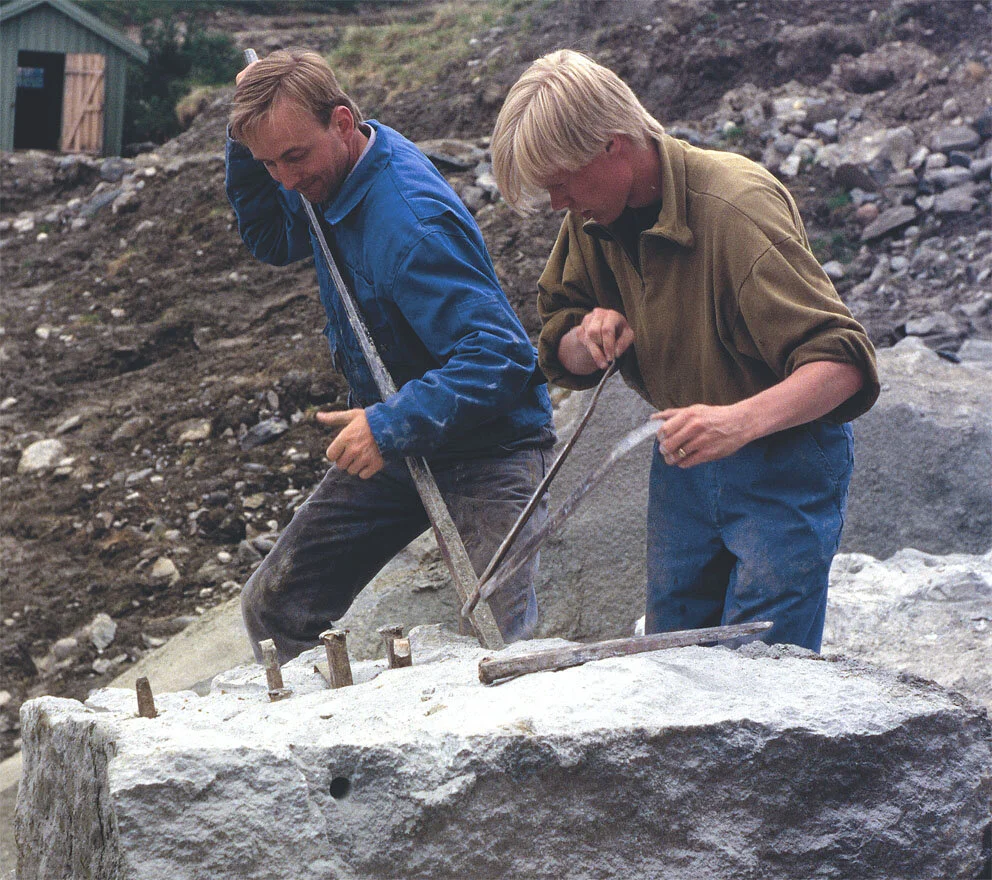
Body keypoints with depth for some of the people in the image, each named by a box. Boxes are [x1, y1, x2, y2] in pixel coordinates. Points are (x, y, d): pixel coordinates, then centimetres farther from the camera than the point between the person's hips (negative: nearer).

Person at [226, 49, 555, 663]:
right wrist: (250, 150, 4)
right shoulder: (330, 175, 0)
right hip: (397, 444, 9)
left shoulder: (408, 223, -28)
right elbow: (274, 240, 22)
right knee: (274, 610, 8)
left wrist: (392, 427, -37)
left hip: (486, 448, -9)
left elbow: (499, 354, -32)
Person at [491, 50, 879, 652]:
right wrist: (588, 341, -16)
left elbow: (843, 362, -30)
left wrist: (740, 420, -47)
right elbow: (564, 361, 8)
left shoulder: (736, 207, -26)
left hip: (786, 457, -7)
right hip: (683, 462, 7)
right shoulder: (593, 216, -3)